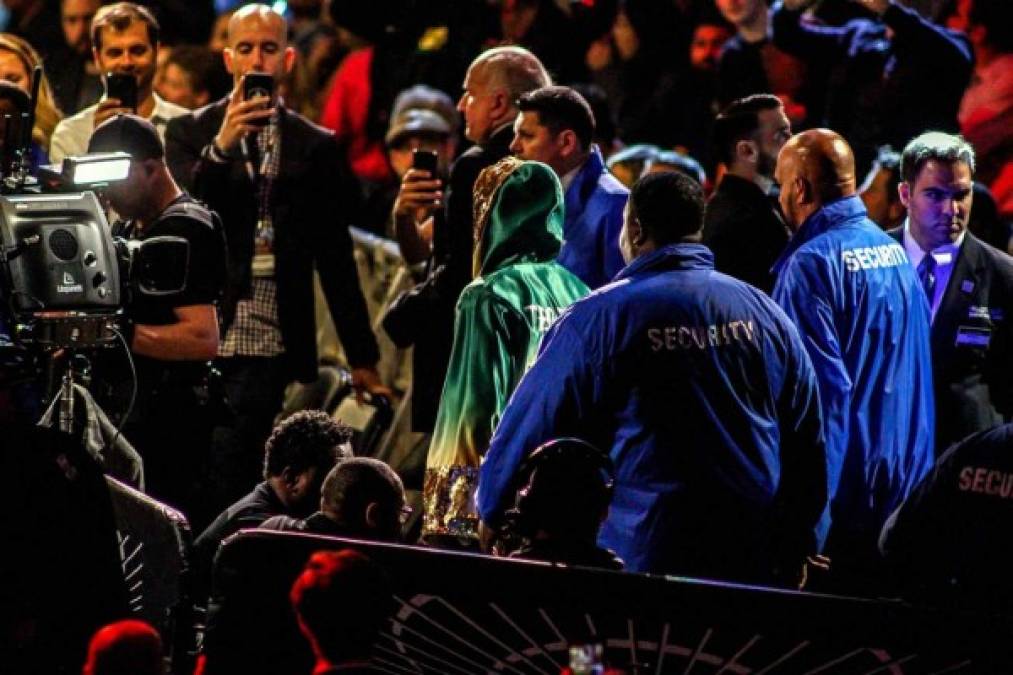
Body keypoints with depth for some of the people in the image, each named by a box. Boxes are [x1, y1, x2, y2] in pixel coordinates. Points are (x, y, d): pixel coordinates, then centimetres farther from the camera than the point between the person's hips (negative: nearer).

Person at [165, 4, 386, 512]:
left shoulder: (315, 147, 10)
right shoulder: (189, 133, 10)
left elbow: (336, 259, 10)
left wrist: (362, 356, 9)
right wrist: (222, 146, -17)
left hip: (268, 341, -1)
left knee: (229, 482, -9)